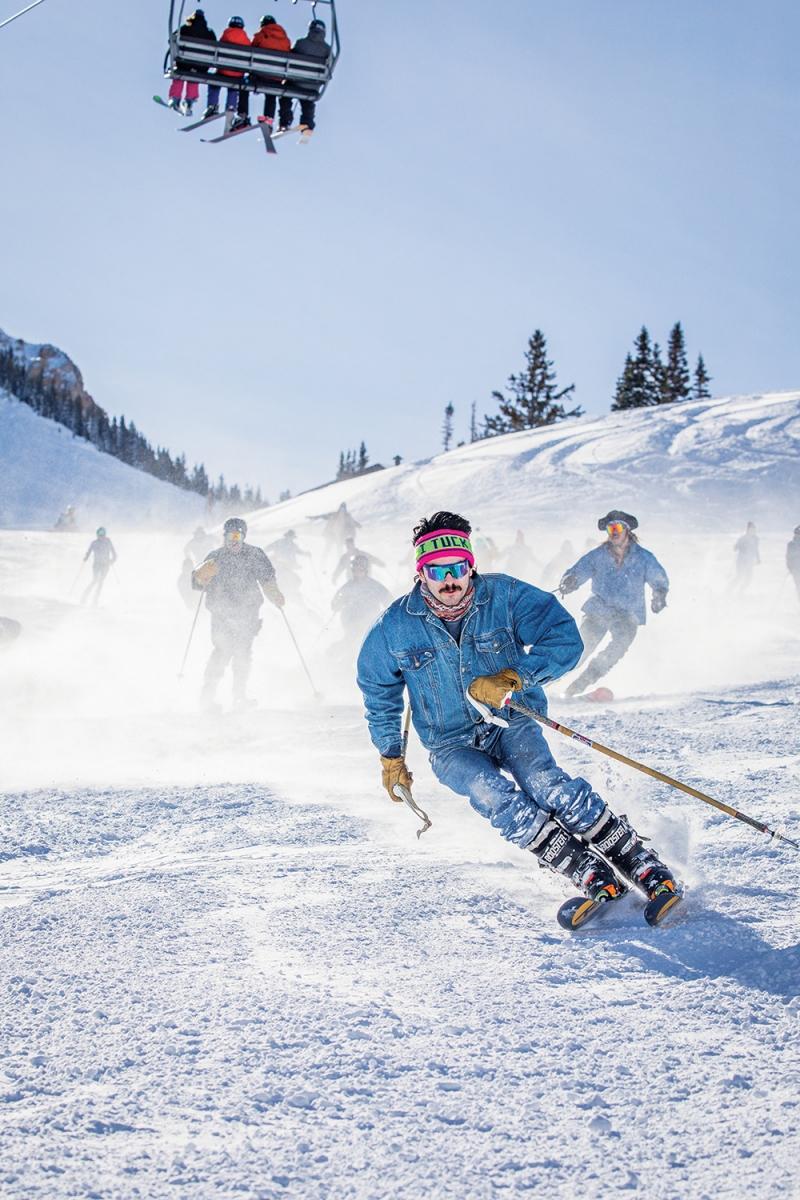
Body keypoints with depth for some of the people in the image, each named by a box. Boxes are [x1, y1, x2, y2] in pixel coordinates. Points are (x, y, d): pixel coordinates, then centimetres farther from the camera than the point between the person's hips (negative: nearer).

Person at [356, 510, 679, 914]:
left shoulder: (504, 596, -12)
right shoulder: (395, 627, -8)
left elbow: (565, 639, -15)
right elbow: (379, 691, 10)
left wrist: (511, 677, -26)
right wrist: (390, 755, 11)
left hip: (512, 724, -1)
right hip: (452, 745, 1)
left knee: (546, 784, -29)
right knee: (495, 796, -30)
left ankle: (644, 866, -25)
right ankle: (592, 877, -29)